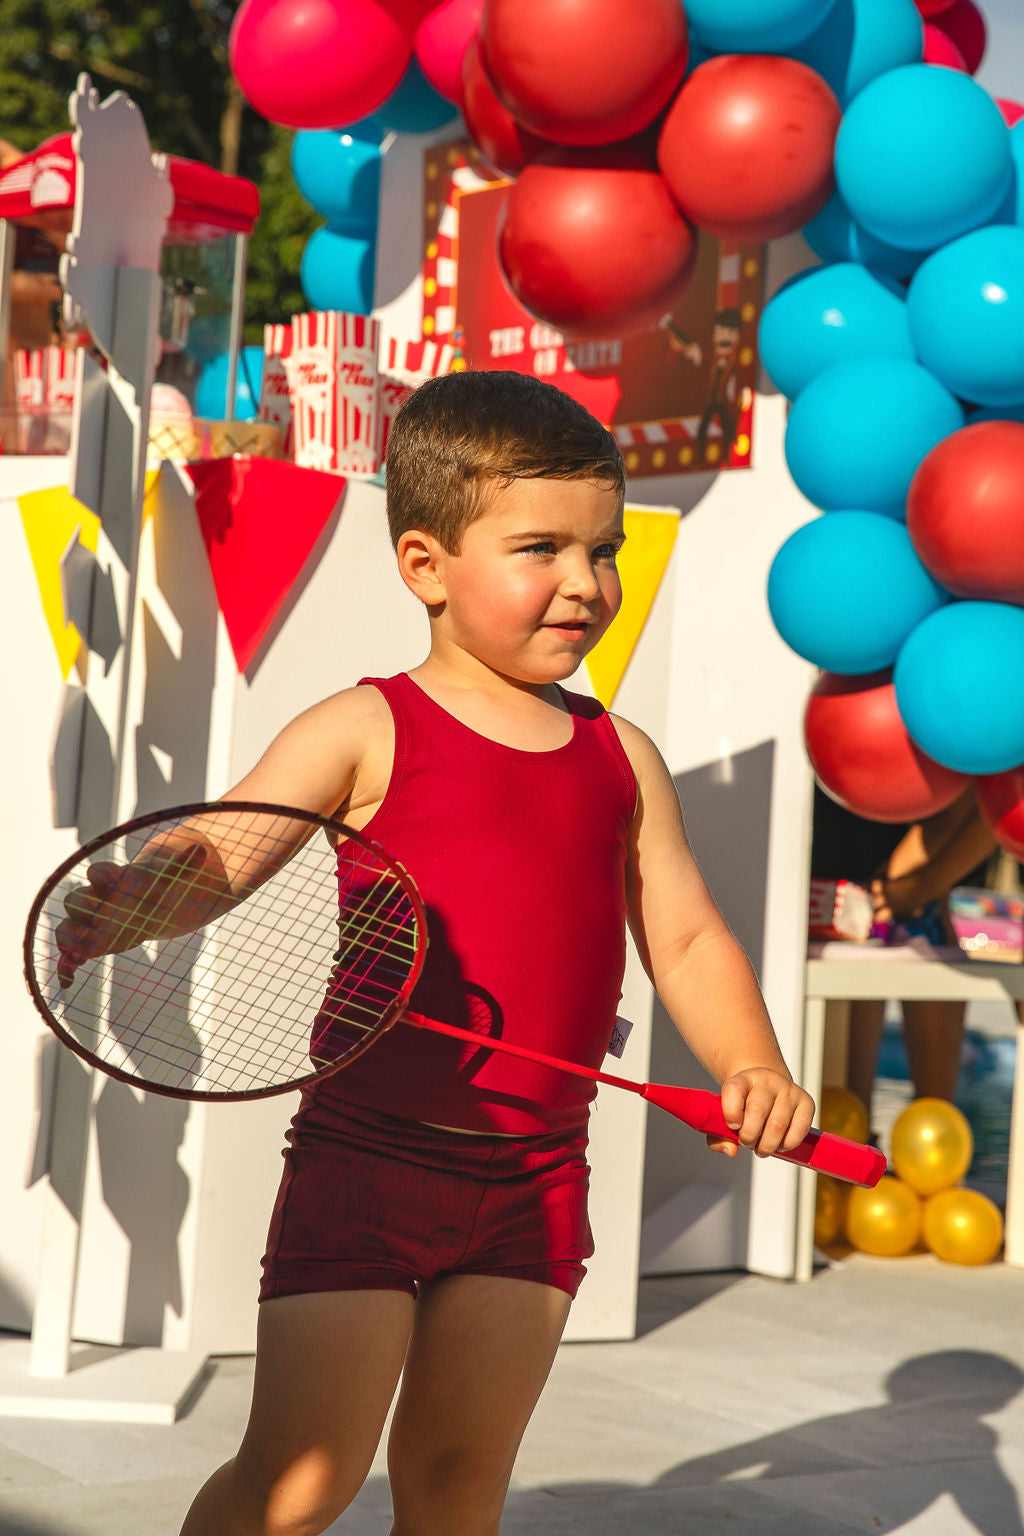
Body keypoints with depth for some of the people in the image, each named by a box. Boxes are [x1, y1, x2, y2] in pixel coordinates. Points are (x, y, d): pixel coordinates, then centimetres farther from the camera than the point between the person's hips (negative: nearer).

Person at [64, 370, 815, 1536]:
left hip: (534, 1181, 4)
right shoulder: (366, 732, -4)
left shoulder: (621, 760, 10)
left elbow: (686, 939, 13)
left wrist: (752, 1070, -4)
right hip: (363, 1163, -4)